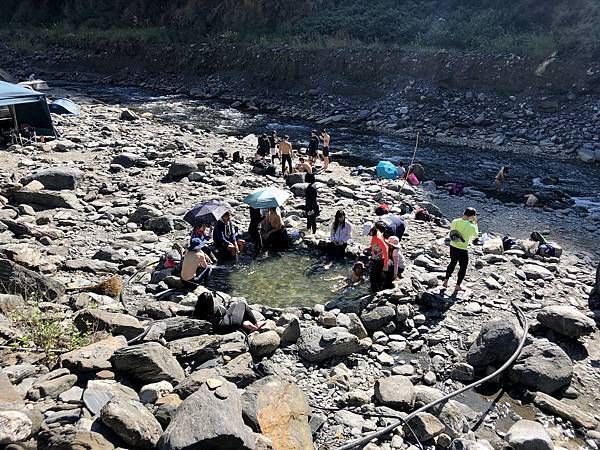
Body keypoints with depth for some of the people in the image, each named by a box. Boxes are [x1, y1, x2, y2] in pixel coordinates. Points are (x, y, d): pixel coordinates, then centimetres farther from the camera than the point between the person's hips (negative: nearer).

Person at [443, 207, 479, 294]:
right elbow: (475, 235, 0)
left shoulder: (455, 221, -9)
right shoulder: (471, 226, -20)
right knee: (463, 267, 15)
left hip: (453, 247, 5)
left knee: (452, 263, 27)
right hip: (463, 250, -5)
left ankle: (446, 281, 33)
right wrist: (475, 223, 8)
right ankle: (457, 286, 23)